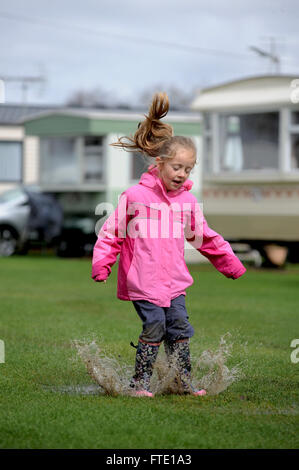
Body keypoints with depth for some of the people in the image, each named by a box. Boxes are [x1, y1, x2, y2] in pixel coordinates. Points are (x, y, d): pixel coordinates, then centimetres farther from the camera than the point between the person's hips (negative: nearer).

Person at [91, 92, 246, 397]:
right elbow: (112, 232, -2)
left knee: (180, 327, 2)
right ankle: (140, 383, 0)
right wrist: (101, 264, -10)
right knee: (154, 326, -11)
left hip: (174, 280, 5)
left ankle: (184, 381, 14)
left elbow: (204, 237, 21)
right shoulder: (135, 196, -6)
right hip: (142, 279, -5)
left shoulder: (188, 201, 9)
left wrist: (229, 262, 21)